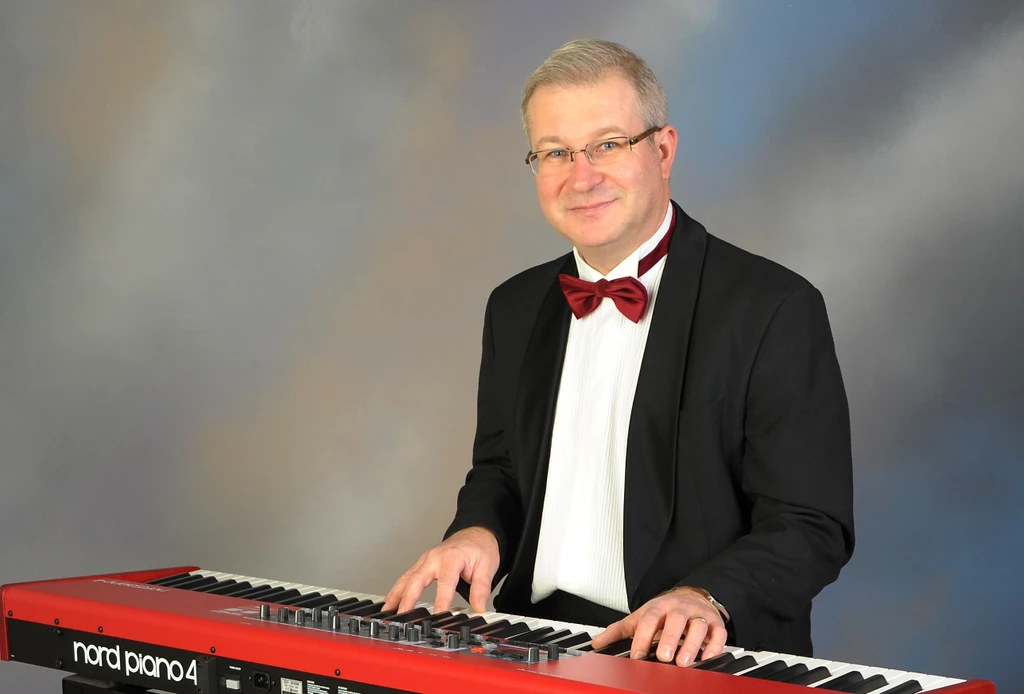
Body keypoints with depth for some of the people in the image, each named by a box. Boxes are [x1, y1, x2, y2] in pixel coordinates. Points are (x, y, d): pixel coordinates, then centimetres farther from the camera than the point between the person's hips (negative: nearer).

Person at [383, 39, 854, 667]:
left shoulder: (775, 309, -7)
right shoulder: (516, 310, 13)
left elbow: (812, 526, -9)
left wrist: (707, 598, -26)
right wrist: (479, 532, 2)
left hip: (698, 661, -4)